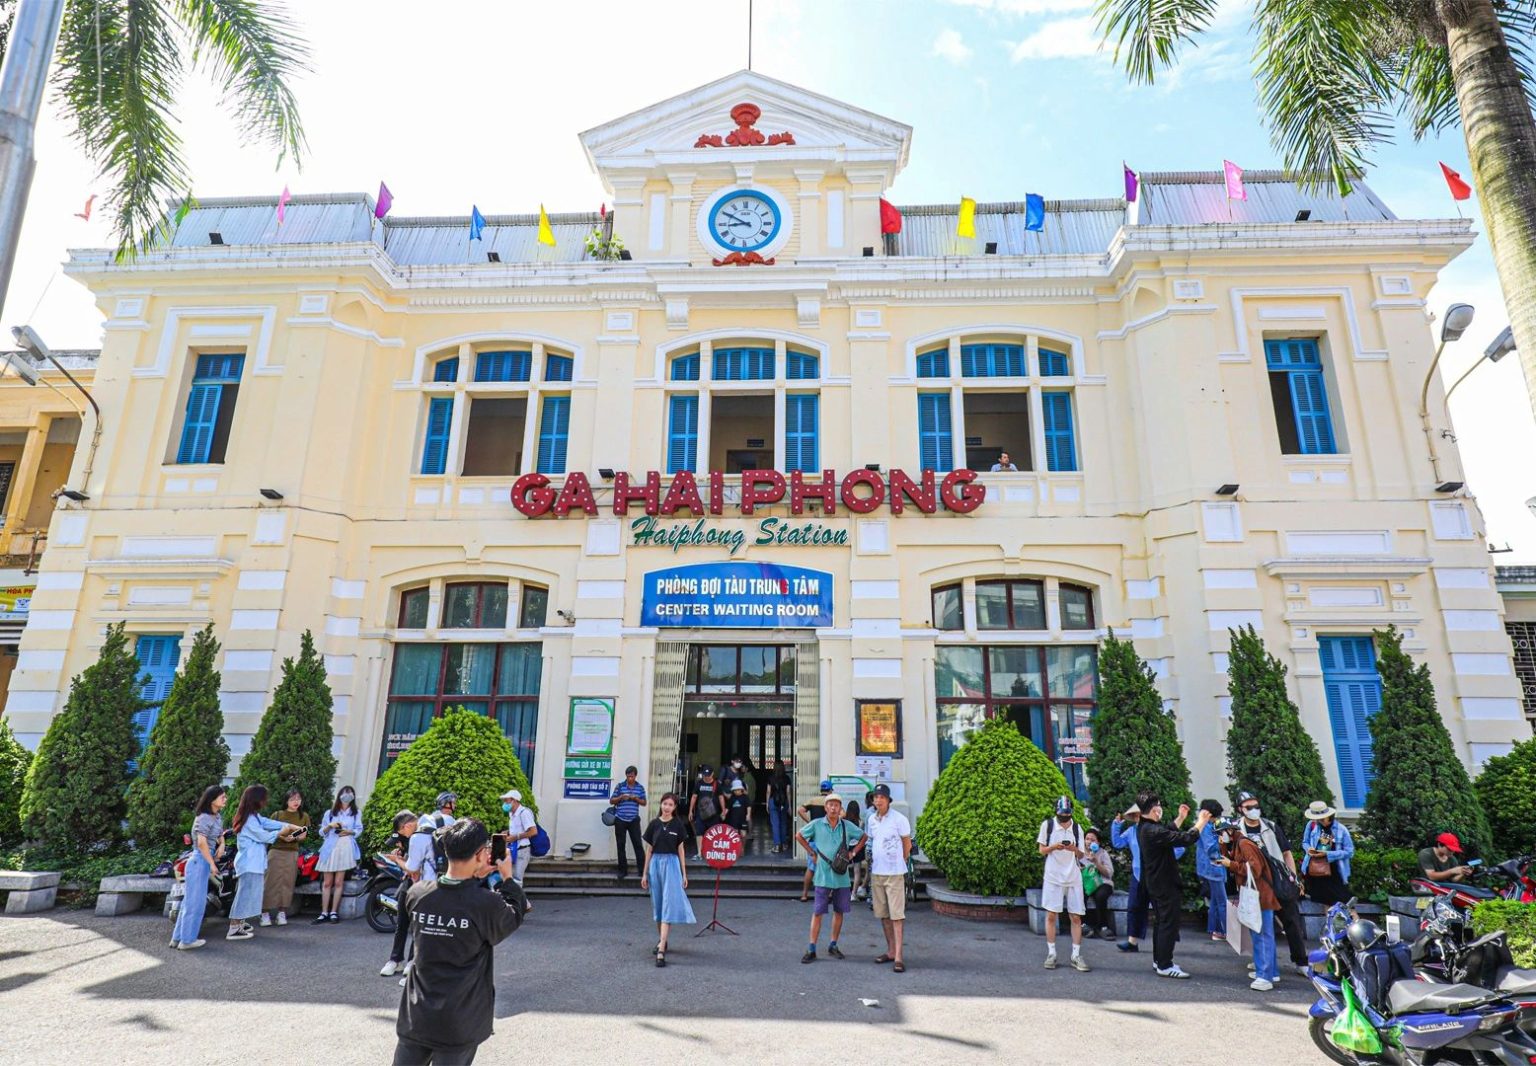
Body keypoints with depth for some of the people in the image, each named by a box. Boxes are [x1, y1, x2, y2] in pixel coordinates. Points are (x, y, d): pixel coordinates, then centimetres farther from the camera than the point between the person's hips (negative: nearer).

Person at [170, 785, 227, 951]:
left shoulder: (218, 817, 11)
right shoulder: (204, 818, -17)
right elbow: (201, 842, -24)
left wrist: (222, 845, 3)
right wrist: (212, 864, -17)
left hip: (204, 862, 9)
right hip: (200, 861, -9)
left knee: (191, 900, 15)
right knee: (195, 901, -1)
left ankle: (178, 937, 24)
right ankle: (187, 940, 7)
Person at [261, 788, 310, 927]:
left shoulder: (304, 816, 7)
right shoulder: (277, 815, 3)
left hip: (292, 853, 2)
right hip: (276, 851, -1)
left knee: (287, 883, 2)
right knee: (271, 882, -6)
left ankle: (282, 912, 9)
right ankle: (265, 913, -2)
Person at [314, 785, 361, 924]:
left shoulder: (356, 813, 12)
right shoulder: (330, 813, 13)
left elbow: (359, 829, 7)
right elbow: (322, 832, 11)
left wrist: (349, 832, -11)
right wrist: (330, 826, -8)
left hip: (345, 849, -1)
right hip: (330, 848, 1)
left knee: (339, 882, -2)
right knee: (327, 882, -1)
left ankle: (333, 912, 3)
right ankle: (324, 912, 3)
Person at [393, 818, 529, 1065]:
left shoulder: (416, 894, -8)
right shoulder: (487, 903, -20)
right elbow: (514, 919, 1)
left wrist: (474, 878, 12)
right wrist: (507, 877, 8)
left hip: (416, 1016, 4)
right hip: (460, 1024, -4)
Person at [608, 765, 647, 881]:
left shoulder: (640, 787, 4)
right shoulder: (620, 786, 0)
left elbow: (644, 803, 8)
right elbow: (611, 801, 3)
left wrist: (636, 798, -11)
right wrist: (620, 797, -15)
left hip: (634, 820, 0)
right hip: (620, 820, 0)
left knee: (637, 844, -2)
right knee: (620, 845, 5)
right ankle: (623, 870, 14)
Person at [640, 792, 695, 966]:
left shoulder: (678, 825, -1)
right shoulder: (654, 824, 3)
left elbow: (681, 850, 3)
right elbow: (649, 850, 8)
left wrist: (684, 874, 2)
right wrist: (644, 873, 7)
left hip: (671, 864, -3)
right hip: (655, 864, 3)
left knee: (669, 904, -11)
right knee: (657, 904, 12)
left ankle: (661, 950, -14)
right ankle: (661, 940, 29)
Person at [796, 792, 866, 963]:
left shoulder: (847, 825, 0)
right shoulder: (816, 824, -5)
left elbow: (863, 837, 15)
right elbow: (799, 836, 7)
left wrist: (852, 853, 5)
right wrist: (812, 853, 2)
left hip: (842, 876, 3)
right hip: (823, 876, -2)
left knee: (839, 911, 11)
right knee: (817, 912, -1)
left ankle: (833, 946, 26)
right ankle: (811, 950, 5)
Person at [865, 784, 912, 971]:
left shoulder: (899, 819, -11)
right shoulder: (871, 819, 6)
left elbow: (907, 845, -1)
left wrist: (899, 863, 8)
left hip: (894, 873, -6)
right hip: (876, 872, 6)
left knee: (897, 915, -6)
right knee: (883, 915, 13)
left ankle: (898, 956, -6)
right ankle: (890, 951, 24)